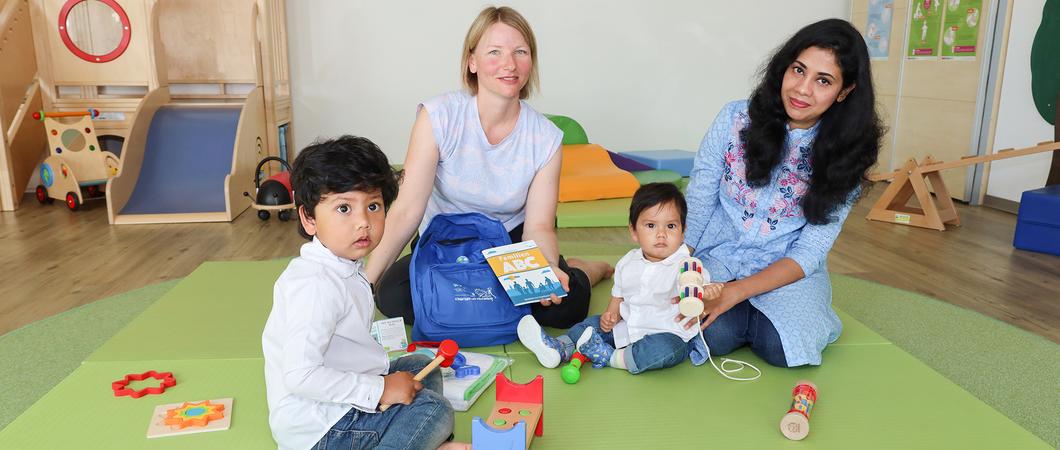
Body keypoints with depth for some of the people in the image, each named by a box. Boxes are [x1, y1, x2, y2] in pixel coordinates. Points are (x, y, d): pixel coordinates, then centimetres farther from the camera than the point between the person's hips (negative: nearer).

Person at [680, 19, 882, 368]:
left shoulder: (844, 156, -6)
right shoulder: (736, 118, -8)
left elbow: (810, 252, -11)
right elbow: (696, 205, -5)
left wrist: (736, 291, -25)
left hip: (787, 269, 1)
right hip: (717, 256, 0)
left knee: (781, 348, -25)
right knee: (715, 334, -27)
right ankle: (747, 312, 8)